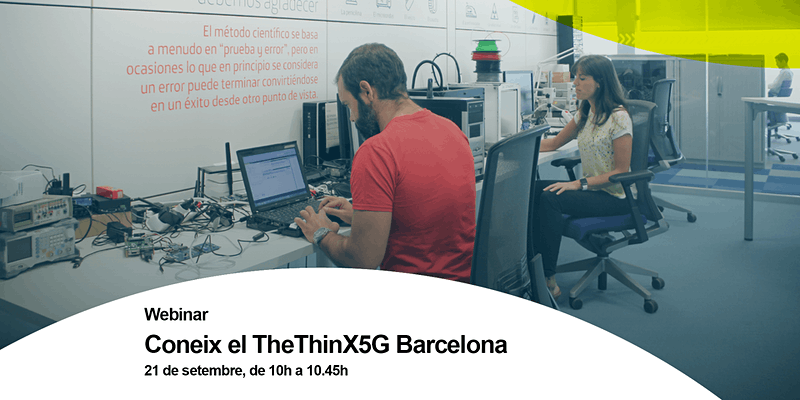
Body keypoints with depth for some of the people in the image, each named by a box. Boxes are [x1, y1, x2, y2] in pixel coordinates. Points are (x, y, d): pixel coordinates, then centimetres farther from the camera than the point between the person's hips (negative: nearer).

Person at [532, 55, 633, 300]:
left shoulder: (618, 118, -14)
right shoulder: (586, 113, 11)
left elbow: (621, 171, -16)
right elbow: (554, 143, 21)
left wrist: (578, 184, -23)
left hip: (616, 197, -8)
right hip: (591, 188, 8)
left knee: (550, 198, -30)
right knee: (534, 190, -17)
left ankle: (548, 281, -25)